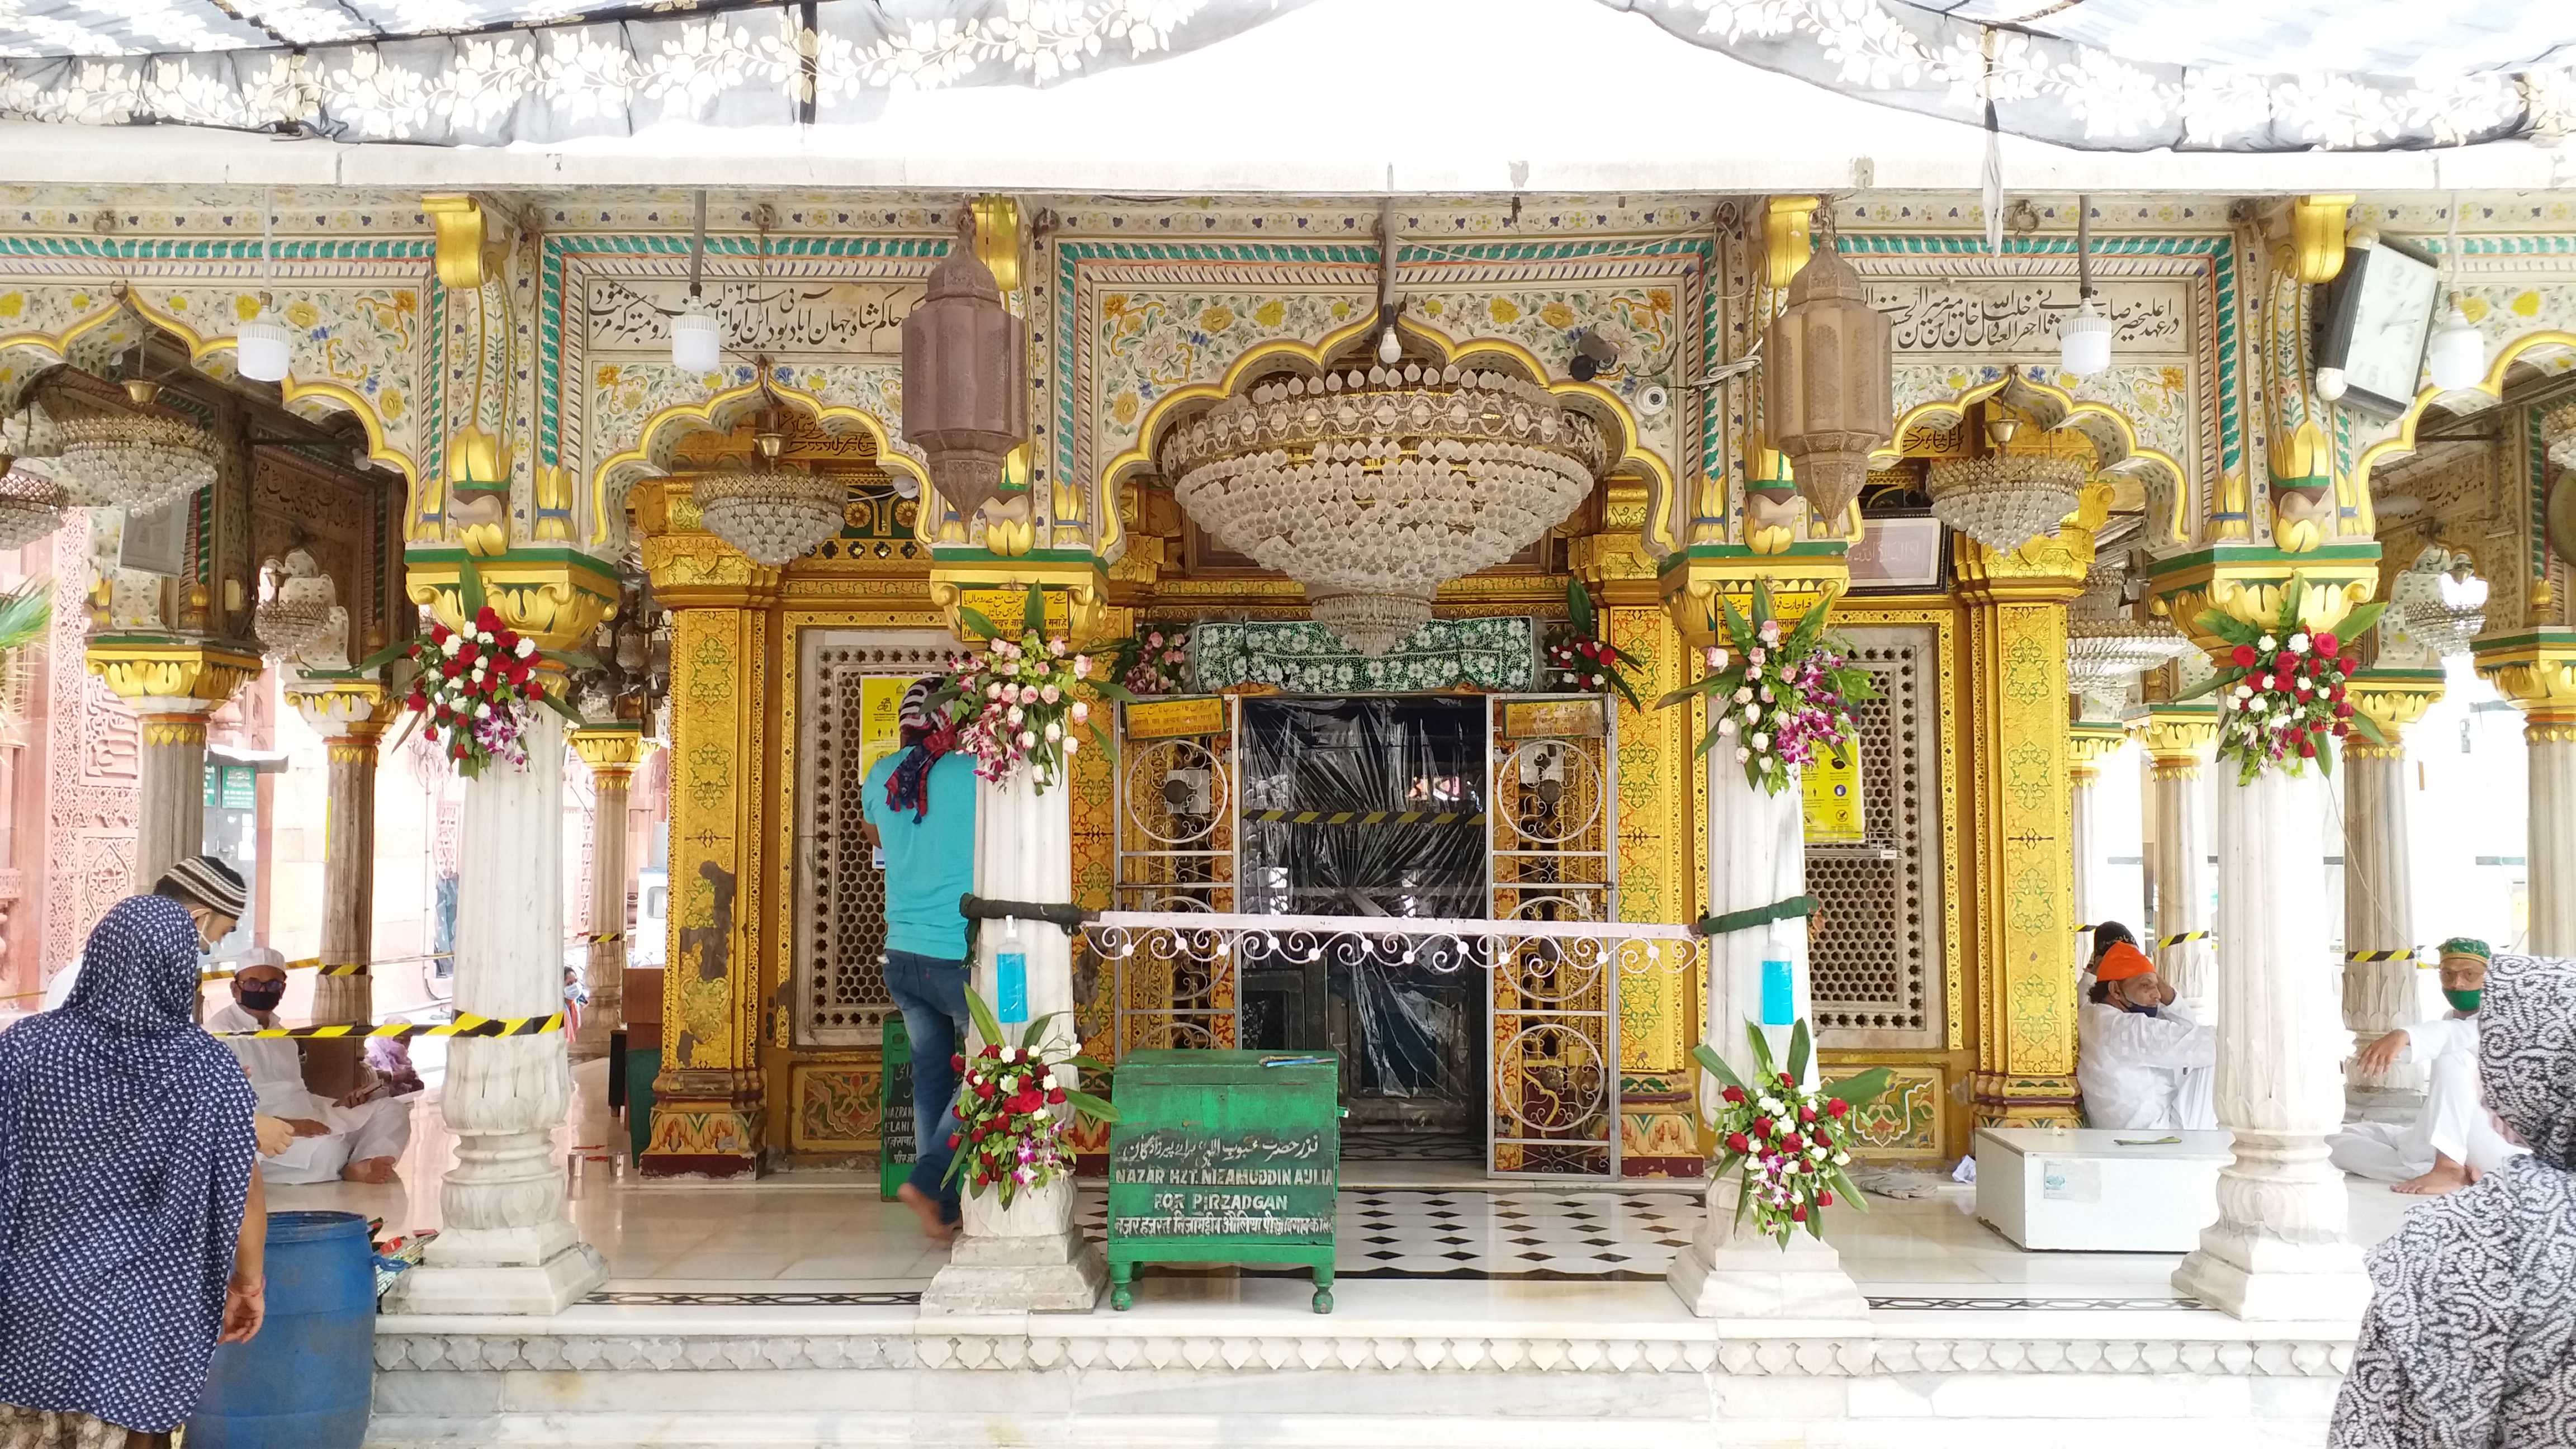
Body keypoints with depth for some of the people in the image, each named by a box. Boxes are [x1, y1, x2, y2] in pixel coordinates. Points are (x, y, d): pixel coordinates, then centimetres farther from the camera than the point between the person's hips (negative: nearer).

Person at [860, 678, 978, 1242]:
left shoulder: (882, 775, 4)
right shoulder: (975, 773, -13)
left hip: (902, 955, 6)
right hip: (960, 957, -6)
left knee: (932, 1074, 14)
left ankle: (944, 1208, 16)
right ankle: (928, 1180, -5)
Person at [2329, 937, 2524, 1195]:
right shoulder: (2447, 1021, 19)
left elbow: (2465, 1034, -30)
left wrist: (2404, 1036, -48)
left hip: (2489, 1143, -7)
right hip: (2441, 1139, 7)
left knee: (2451, 1056, -29)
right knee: (2336, 1141, -10)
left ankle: (2450, 1169, -37)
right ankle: (2457, 1169, -25)